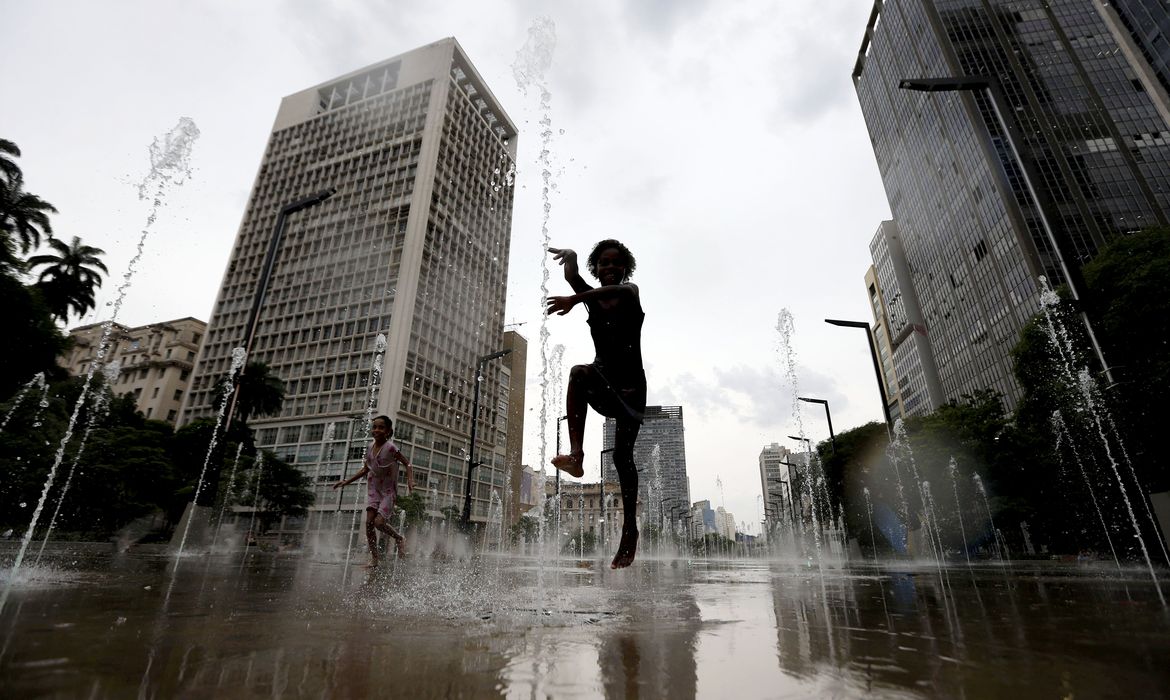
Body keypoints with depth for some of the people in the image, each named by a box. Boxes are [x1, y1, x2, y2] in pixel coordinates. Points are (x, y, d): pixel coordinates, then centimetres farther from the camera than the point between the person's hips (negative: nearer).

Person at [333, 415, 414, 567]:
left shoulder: (391, 448, -17)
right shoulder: (370, 448, 2)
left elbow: (408, 464, -14)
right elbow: (365, 469, 16)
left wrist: (410, 480, -31)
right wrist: (347, 481, 13)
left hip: (388, 491, -5)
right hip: (374, 489, 6)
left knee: (379, 522, -16)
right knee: (369, 522, -4)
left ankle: (399, 538, 12)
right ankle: (374, 558, 7)